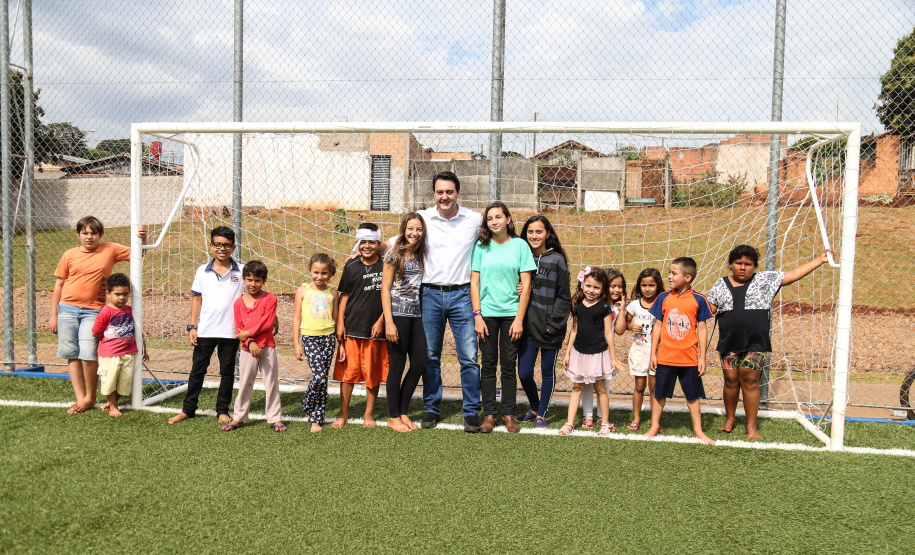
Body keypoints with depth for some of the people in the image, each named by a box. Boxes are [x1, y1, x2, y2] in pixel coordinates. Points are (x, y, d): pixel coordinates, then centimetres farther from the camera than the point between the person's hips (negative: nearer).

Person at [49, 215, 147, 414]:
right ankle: (80, 398, 14)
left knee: (88, 355, -11)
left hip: (92, 311, -2)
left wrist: (142, 237, -13)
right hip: (67, 308, 2)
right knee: (72, 355, 5)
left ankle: (90, 397, 8)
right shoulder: (70, 255, 5)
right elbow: (59, 285, 10)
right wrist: (53, 315, 9)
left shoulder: (110, 250, 2)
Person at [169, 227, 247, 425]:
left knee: (227, 372, 10)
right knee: (197, 370, 10)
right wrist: (192, 327, 2)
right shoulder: (202, 271, 3)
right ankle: (188, 409, 22)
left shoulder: (242, 271, -2)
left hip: (230, 332, -1)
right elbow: (196, 298, 7)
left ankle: (222, 410, 22)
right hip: (205, 331, 1)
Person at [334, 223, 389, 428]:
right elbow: (344, 295, 8)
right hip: (351, 327, 1)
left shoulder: (385, 267, 0)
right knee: (347, 370, 5)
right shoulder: (351, 266, 5)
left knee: (373, 373, 7)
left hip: (375, 329, -1)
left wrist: (381, 321, -6)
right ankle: (343, 414, 18)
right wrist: (340, 323, 2)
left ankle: (369, 414, 21)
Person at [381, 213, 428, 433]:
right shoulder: (394, 253, -4)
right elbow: (385, 288, -7)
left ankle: (403, 412, 20)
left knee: (419, 364, 5)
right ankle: (393, 417, 13)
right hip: (398, 314, -6)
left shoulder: (420, 255, 12)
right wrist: (389, 322, -13)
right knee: (397, 365, 0)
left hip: (416, 315, 6)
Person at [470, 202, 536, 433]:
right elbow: (474, 283, 4)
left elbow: (526, 285, 0)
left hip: (511, 313, -1)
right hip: (487, 313, 1)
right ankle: (489, 414, 14)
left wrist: (519, 319, -6)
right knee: (488, 364, 5)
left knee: (509, 365, 4)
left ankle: (509, 414, 15)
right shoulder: (481, 246, 5)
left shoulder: (520, 245, 2)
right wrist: (477, 315, -4)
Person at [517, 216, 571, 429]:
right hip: (528, 326, 2)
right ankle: (534, 408, 28)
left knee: (547, 372, 9)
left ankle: (542, 414, 25)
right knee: (524, 373, 2)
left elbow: (564, 297, -2)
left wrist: (554, 323, -8)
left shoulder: (557, 260, -2)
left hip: (550, 328, -2)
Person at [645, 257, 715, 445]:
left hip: (689, 358, -1)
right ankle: (655, 427, 26)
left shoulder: (698, 299, -5)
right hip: (665, 357, 1)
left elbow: (702, 329, -1)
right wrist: (653, 353, 3)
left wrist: (702, 357, -2)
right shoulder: (664, 298, -2)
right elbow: (657, 326, 4)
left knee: (693, 395, 12)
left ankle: (698, 430, 26)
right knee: (659, 393, 11)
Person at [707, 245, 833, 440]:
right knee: (731, 380, 5)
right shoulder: (721, 285, 9)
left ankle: (751, 425, 9)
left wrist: (820, 260, 4)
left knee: (750, 381, -2)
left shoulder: (765, 280, 6)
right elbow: (709, 309, 9)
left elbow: (794, 274, 6)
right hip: (729, 343, 1)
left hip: (755, 344, -1)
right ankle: (730, 418, 26)